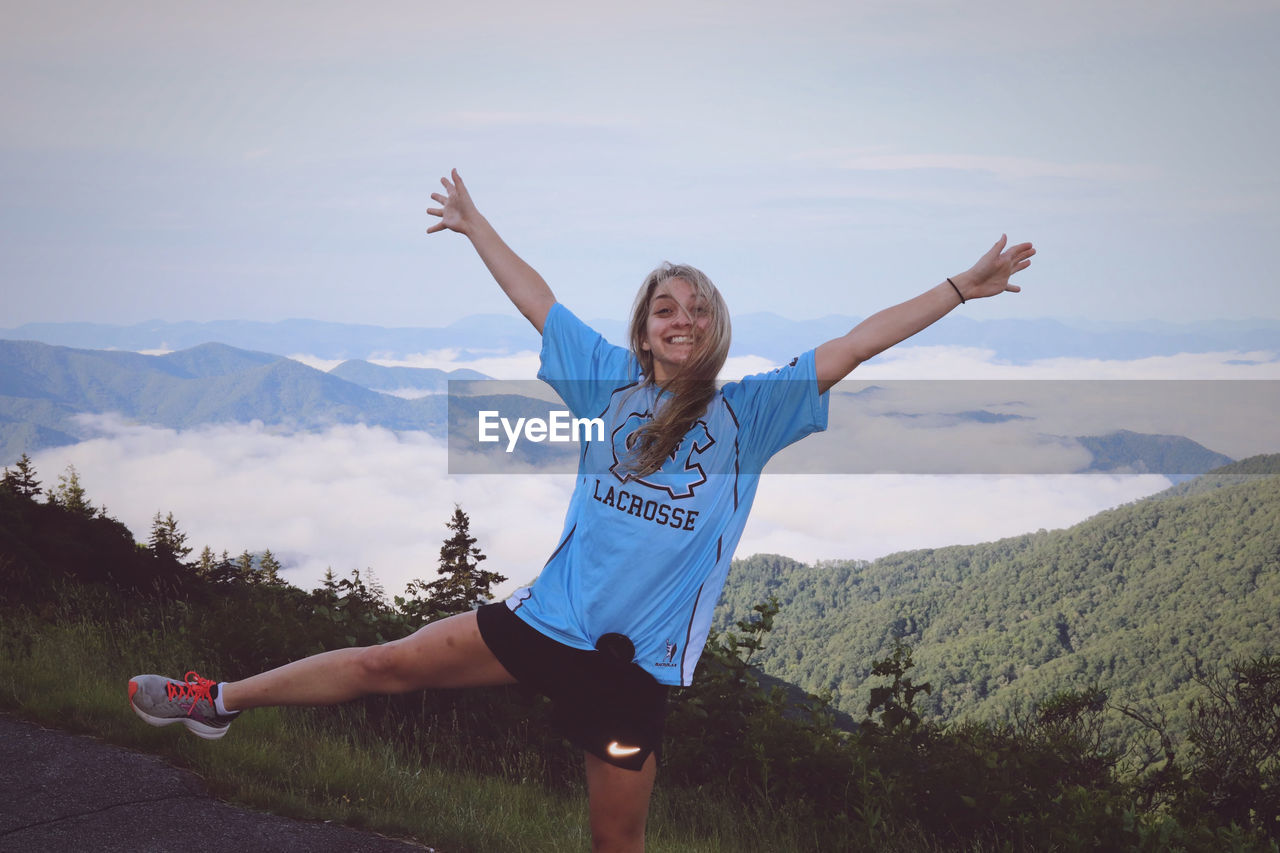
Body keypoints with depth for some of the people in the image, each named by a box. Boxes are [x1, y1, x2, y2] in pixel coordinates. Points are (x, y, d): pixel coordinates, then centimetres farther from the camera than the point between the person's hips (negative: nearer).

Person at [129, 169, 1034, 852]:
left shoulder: (747, 413, -1)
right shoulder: (610, 379, 5)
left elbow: (852, 346, -5)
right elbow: (538, 301, 16)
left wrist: (961, 286, -8)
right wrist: (474, 223, 25)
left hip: (636, 658, -2)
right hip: (550, 615, 2)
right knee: (387, 663, 5)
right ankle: (222, 701, 24)